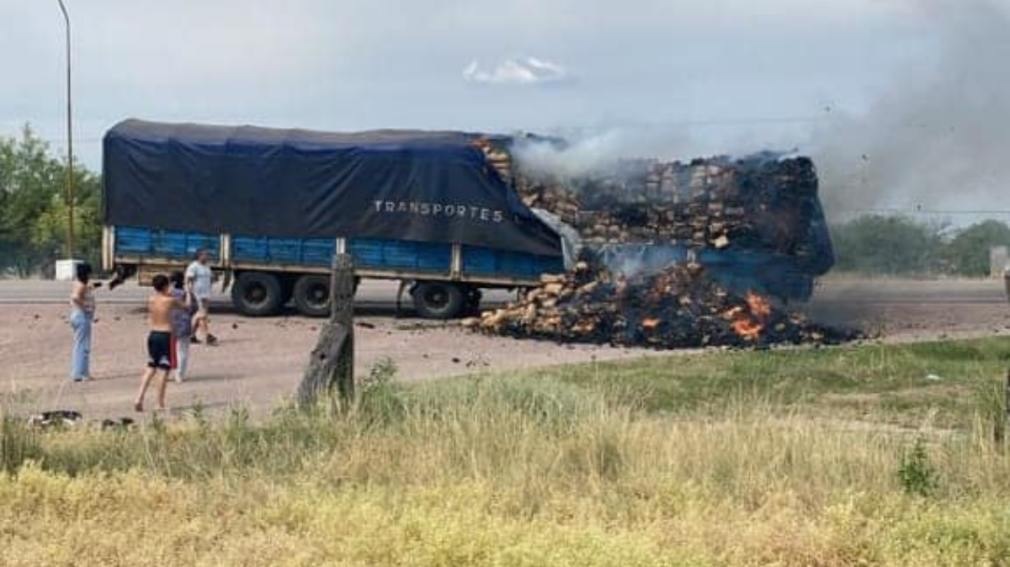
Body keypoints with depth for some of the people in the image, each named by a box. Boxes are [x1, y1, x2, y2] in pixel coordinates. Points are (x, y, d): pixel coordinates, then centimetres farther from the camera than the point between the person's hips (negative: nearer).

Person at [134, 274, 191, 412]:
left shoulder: (151, 299, 5)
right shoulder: (170, 300, -9)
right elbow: (187, 306, 8)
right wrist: (188, 294, 28)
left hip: (152, 334, 5)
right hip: (165, 335, -5)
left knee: (151, 368, 15)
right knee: (164, 370, 1)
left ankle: (139, 398, 3)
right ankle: (160, 404, 3)